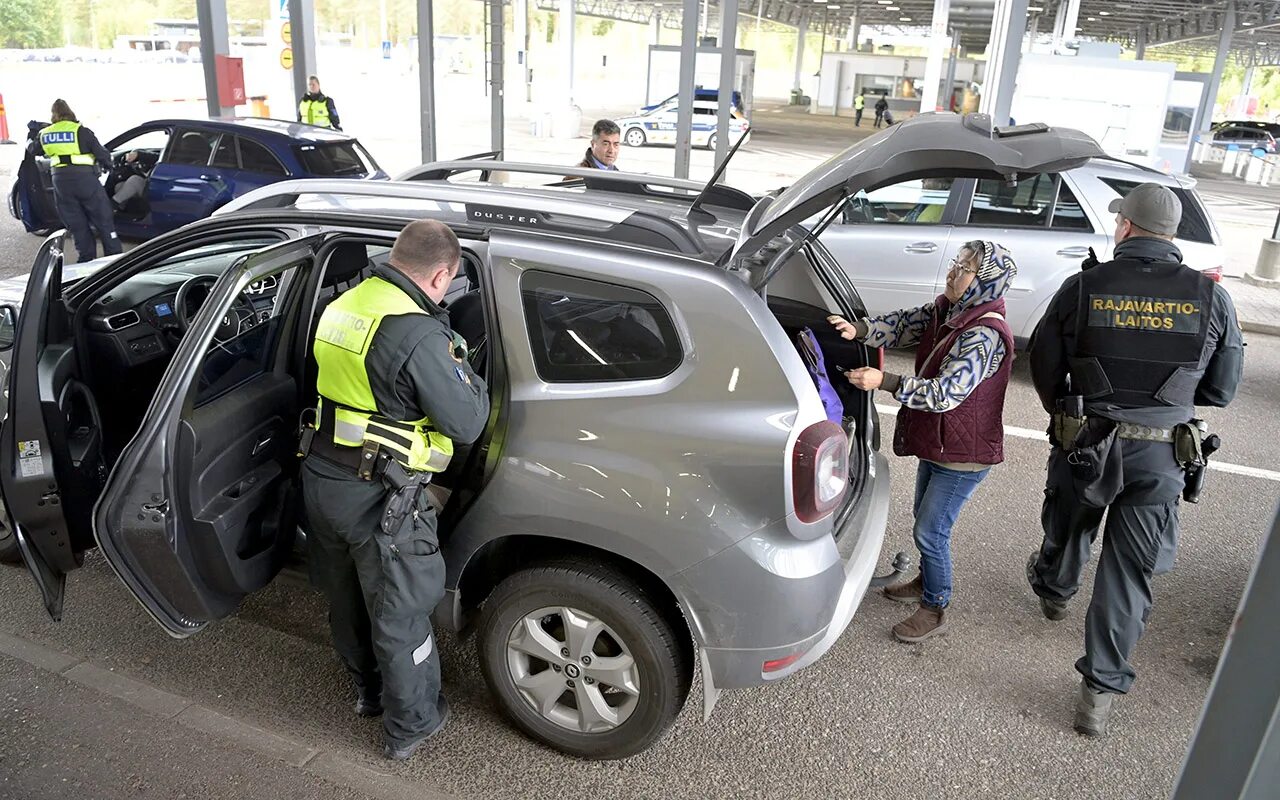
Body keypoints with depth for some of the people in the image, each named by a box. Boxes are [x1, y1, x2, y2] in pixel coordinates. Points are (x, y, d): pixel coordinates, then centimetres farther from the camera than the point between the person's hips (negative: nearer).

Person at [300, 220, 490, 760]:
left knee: (347, 598, 25)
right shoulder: (418, 334, -24)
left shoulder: (343, 306, 3)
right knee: (399, 615, 12)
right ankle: (410, 724, 31)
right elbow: (466, 423, -19)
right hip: (378, 501, -8)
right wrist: (459, 365, -2)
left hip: (321, 479, 8)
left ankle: (368, 689, 48)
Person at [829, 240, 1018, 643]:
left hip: (963, 456, -9)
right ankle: (927, 581, 47)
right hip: (937, 443, 9)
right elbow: (903, 324, -6)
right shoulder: (946, 311, 0)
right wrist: (859, 329, -26)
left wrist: (885, 381, -37)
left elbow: (947, 393, -33)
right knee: (924, 517, 24)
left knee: (930, 531, 0)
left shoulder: (985, 334, -27)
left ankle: (936, 609, 19)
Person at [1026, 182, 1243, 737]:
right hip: (1159, 456, 0)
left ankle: (1053, 591, 58)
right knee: (1130, 573, 8)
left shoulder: (1083, 288, -11)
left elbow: (1043, 369, -2)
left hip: (1085, 443, 0)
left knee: (1067, 530, 28)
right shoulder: (1210, 298, -7)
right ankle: (1101, 691, 14)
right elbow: (1222, 389, 2)